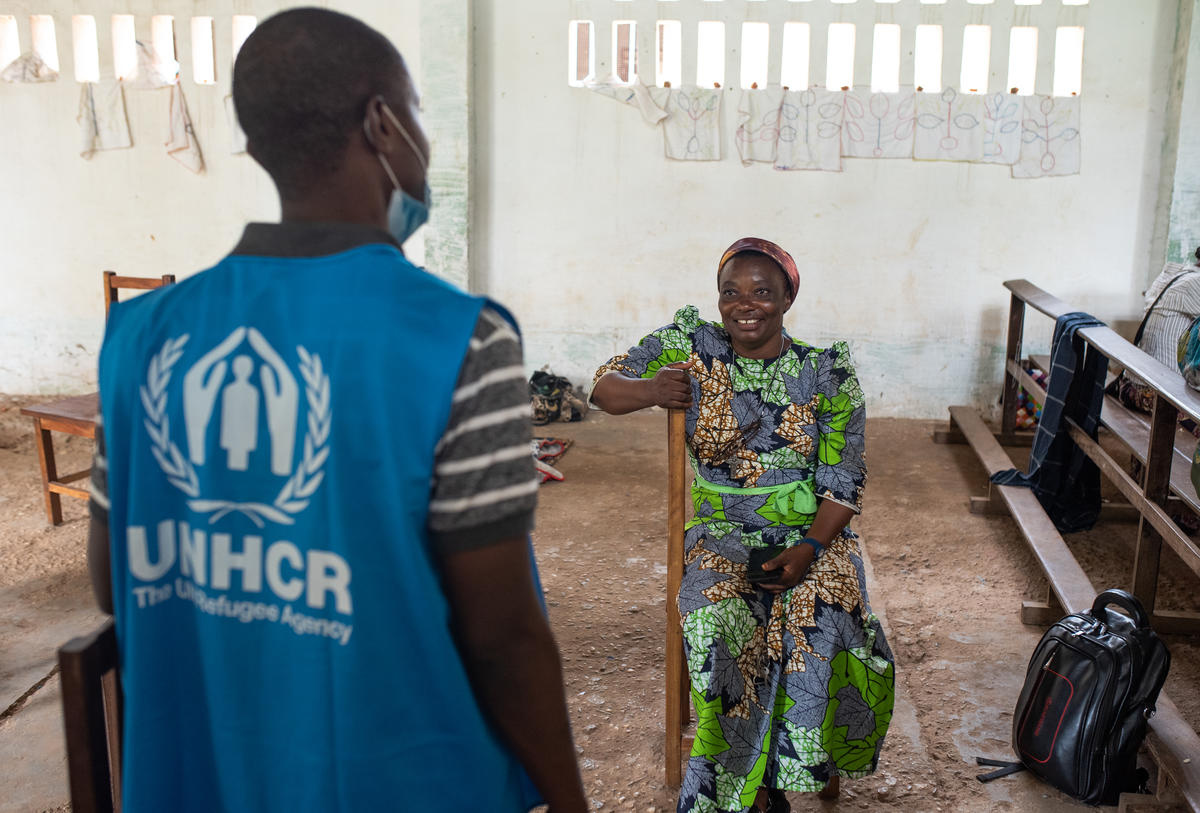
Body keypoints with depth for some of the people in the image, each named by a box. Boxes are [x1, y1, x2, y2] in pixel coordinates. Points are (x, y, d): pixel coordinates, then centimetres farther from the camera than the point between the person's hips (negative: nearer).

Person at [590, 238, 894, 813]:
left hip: (814, 534, 0)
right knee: (717, 621, -29)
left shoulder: (827, 372, -3)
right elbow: (604, 388, -2)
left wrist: (809, 548, -19)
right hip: (722, 535, 0)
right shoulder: (691, 346, -2)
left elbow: (844, 480, -3)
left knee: (820, 620, -28)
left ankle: (813, 758, 0)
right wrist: (652, 390, -25)